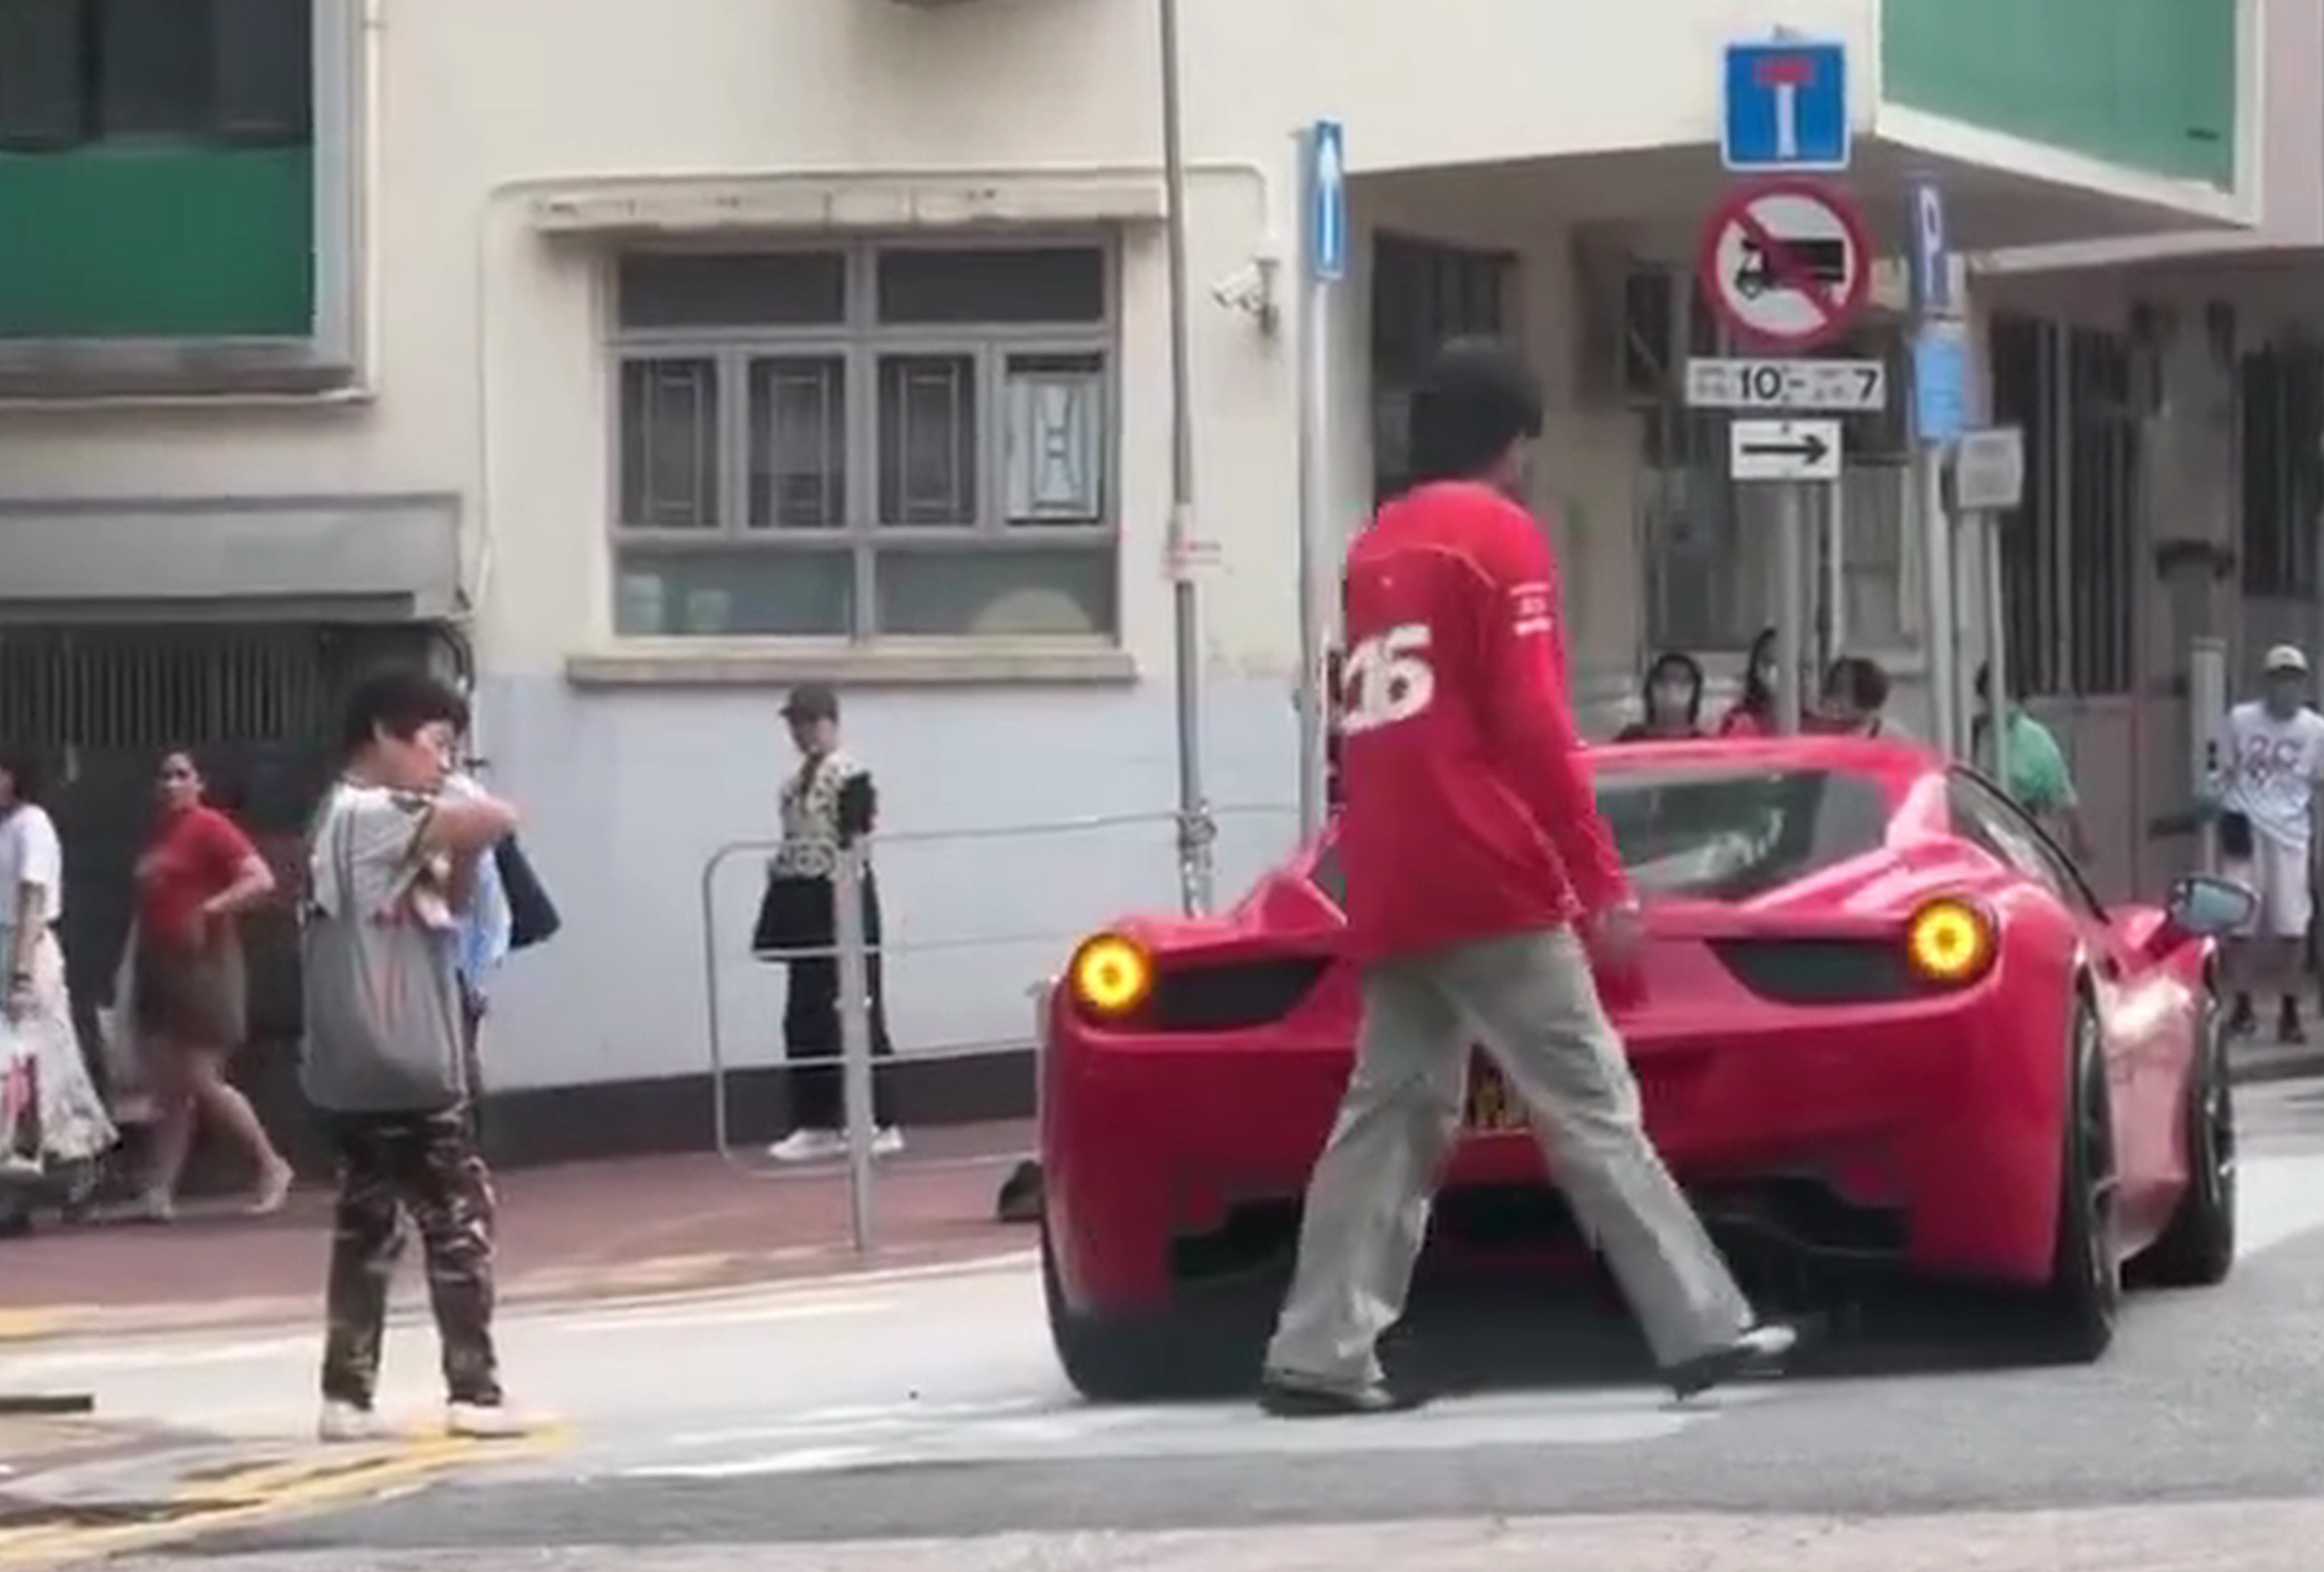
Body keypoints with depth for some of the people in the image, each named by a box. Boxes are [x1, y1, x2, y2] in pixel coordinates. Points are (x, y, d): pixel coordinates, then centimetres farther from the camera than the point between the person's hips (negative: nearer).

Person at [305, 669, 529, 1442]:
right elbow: (496, 820, -27)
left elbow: (444, 909, 22)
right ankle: (474, 1391, -4)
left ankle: (346, 1395, 10)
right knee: (460, 1218, -4)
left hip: (359, 1069, 10)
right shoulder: (372, 815, -15)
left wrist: (459, 855, 3)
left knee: (367, 1226, 10)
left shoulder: (349, 820, 17)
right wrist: (465, 823, -4)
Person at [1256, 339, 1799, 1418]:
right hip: (1488, 880, -7)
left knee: (1391, 1113, 7)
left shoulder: (1373, 554, 19)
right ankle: (1704, 1330, -9)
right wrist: (1601, 879, -10)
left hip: (1389, 890, 7)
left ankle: (1319, 1355, -1)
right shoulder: (1500, 537, -4)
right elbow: (1532, 725, -11)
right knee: (1592, 1107, -7)